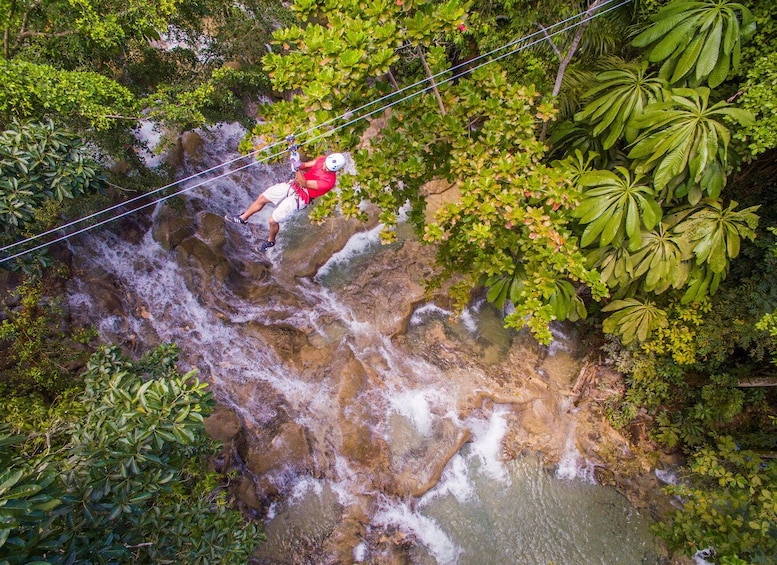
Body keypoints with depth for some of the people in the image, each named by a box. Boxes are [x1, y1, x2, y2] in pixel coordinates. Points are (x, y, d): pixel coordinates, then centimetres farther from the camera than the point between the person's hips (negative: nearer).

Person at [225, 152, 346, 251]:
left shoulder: (328, 181, -30)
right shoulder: (323, 159, -10)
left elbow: (305, 184, -28)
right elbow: (306, 165, 1)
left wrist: (298, 169, -42)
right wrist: (299, 164, -20)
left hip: (299, 197, -7)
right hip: (293, 185, 7)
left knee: (273, 220, -2)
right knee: (262, 198, 12)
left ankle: (270, 241, 31)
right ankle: (243, 218, 35)